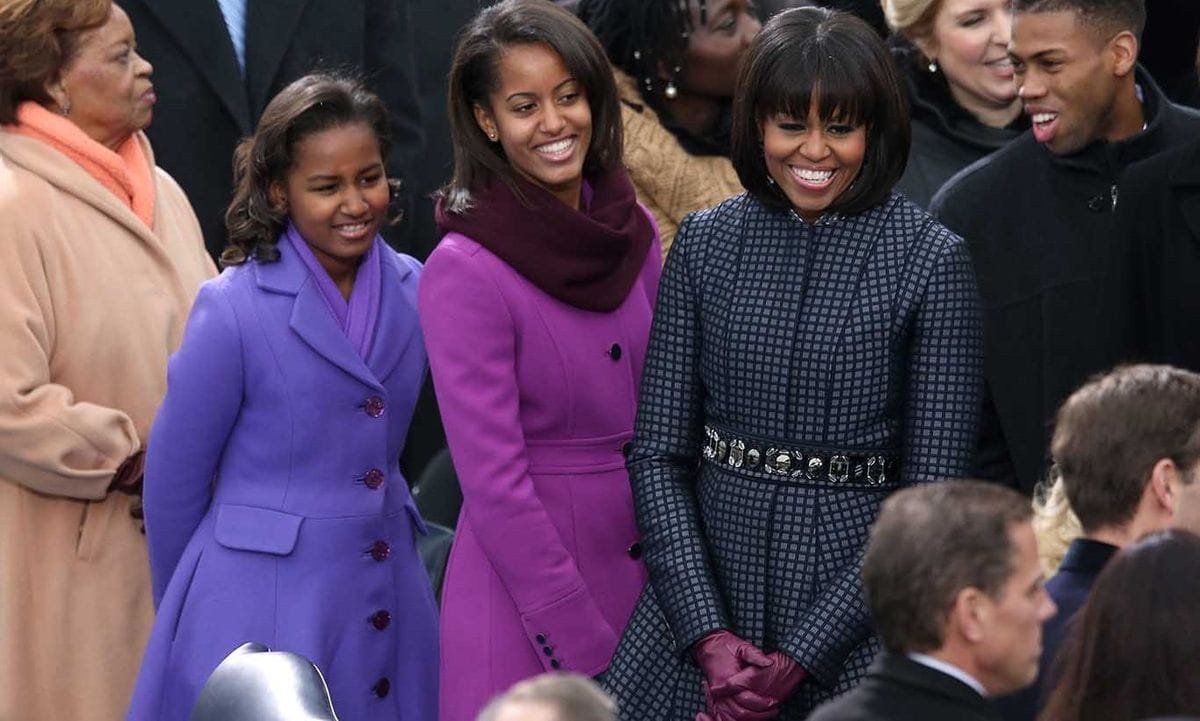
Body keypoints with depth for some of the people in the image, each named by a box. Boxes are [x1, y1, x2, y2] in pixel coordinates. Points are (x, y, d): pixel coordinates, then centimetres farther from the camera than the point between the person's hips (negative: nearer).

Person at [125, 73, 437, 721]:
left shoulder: (413, 290, 3)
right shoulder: (235, 310, -12)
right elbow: (175, 478, -4)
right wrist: (186, 612, 5)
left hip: (392, 609, 5)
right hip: (266, 615, -5)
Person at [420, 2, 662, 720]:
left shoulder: (631, 229, 3)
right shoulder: (464, 271, -15)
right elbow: (495, 480, -15)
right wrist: (584, 648, -16)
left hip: (640, 563, 6)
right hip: (526, 574, -6)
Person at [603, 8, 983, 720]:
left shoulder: (930, 261, -7)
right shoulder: (707, 241, 2)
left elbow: (934, 488, -9)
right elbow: (658, 453, 1)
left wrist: (801, 658, -13)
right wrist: (709, 635, -11)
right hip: (702, 592, 3)